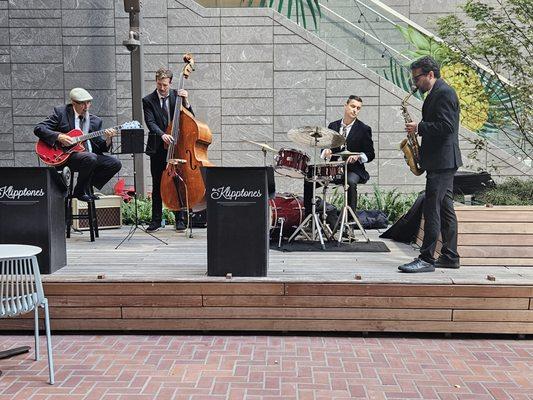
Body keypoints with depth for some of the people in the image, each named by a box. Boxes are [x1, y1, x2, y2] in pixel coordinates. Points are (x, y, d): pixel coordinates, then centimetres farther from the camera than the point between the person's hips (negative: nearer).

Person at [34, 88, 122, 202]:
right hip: (66, 155, -5)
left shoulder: (95, 121, 14)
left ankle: (87, 188, 4)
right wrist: (58, 137, -18)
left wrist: (108, 139, -11)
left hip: (90, 156, 6)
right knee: (91, 158, -33)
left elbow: (100, 148, 10)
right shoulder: (61, 112, 3)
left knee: (115, 164, -11)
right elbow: (38, 129, -4)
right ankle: (80, 191, -9)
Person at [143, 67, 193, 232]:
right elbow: (151, 123, -13)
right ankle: (156, 219, 16)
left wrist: (186, 102, -14)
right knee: (157, 185, 7)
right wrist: (162, 134, -30)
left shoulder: (177, 95, 3)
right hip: (158, 149, 0)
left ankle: (180, 219, 11)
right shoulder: (148, 100, -1)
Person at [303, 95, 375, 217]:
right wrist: (326, 152, -9)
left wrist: (358, 156, -21)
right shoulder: (333, 126, 12)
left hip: (353, 169, -4)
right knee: (309, 179, -13)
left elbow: (370, 154, 0)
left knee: (351, 181, -37)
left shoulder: (364, 129, 0)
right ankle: (308, 216, -5)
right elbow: (326, 145, 16)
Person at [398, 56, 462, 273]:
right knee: (445, 209, 12)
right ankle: (450, 257, 18)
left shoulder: (444, 93, -12)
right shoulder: (436, 93, 19)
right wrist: (419, 128, 8)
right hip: (442, 161, 11)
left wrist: (419, 127, -14)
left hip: (442, 161, -11)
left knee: (431, 209, -10)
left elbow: (446, 127, -21)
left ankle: (426, 259, -7)